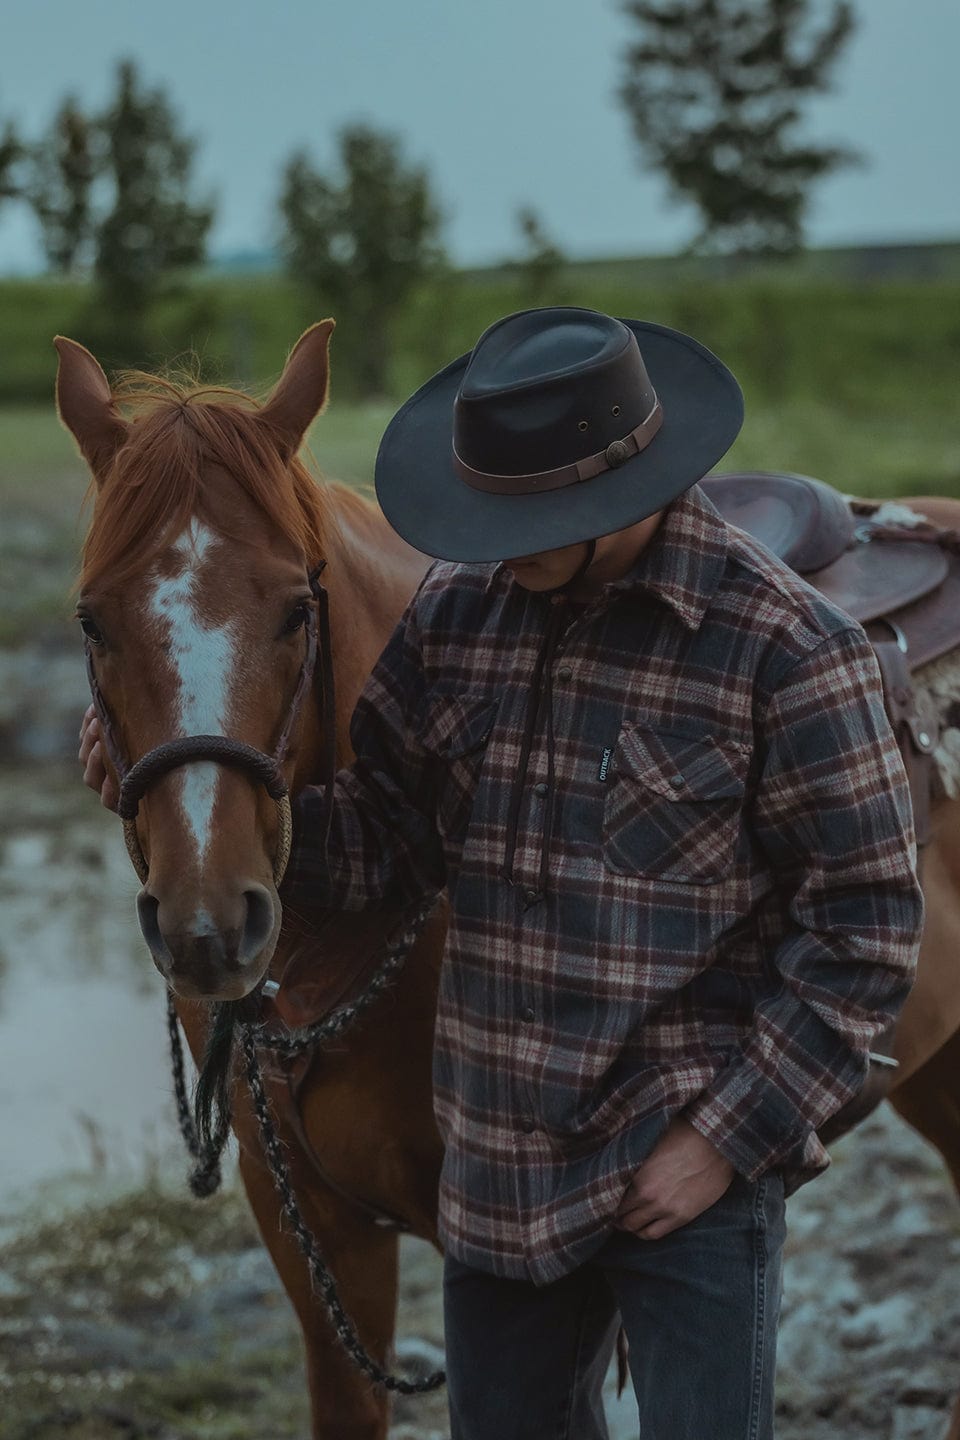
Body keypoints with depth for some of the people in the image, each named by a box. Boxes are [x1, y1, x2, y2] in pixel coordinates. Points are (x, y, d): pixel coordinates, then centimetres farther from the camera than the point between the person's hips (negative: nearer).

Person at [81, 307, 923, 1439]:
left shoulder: (784, 647, -14)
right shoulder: (456, 617, 3)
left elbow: (864, 930, -12)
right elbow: (384, 837, 8)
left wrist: (729, 1137, -15)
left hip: (689, 1173, -5)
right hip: (497, 1165, 6)